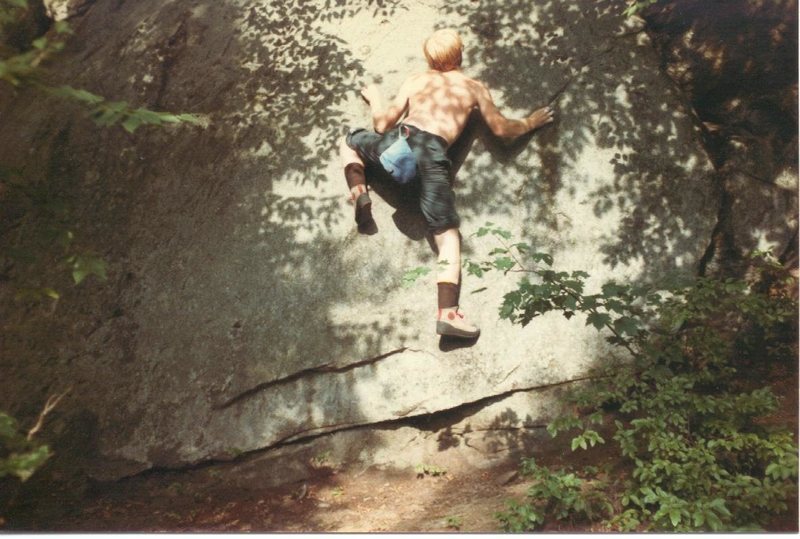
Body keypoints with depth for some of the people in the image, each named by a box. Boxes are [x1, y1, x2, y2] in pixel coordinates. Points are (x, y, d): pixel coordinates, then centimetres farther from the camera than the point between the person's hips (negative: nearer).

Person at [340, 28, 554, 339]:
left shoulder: (416, 80, 26)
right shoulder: (475, 87, 23)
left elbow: (383, 125, 21)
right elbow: (501, 129, 13)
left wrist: (374, 97, 42)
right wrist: (531, 122, 33)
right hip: (433, 154, -2)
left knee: (349, 141, 32)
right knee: (448, 235, -5)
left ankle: (359, 192, 3)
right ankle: (448, 313, -25)